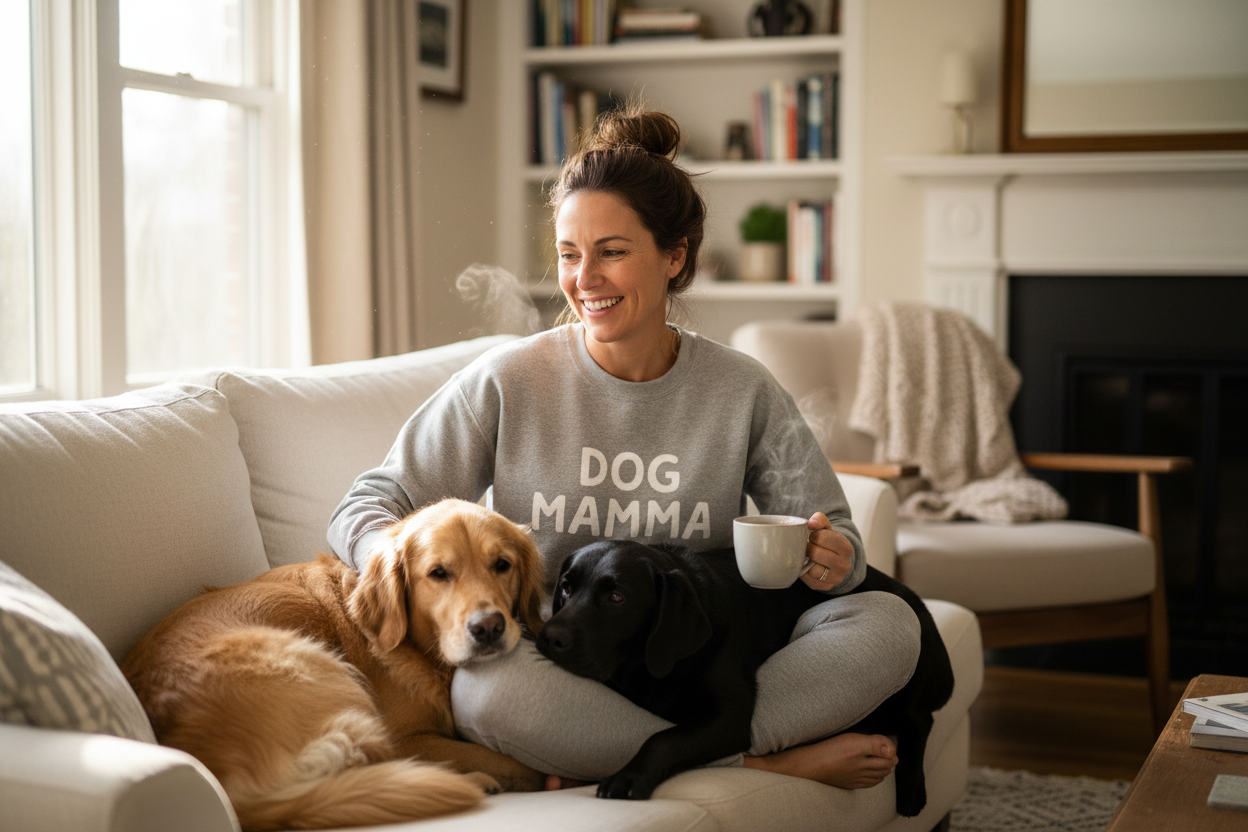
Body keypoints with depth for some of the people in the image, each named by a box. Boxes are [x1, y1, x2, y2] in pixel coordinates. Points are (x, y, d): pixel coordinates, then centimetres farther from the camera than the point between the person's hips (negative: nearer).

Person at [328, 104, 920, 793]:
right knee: (489, 688, -38)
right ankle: (775, 764, -20)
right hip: (554, 661, -1)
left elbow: (832, 533, 7)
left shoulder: (743, 393, 3)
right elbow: (365, 508, -1)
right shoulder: (505, 383, -1)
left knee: (889, 624, -20)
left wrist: (835, 557, -19)